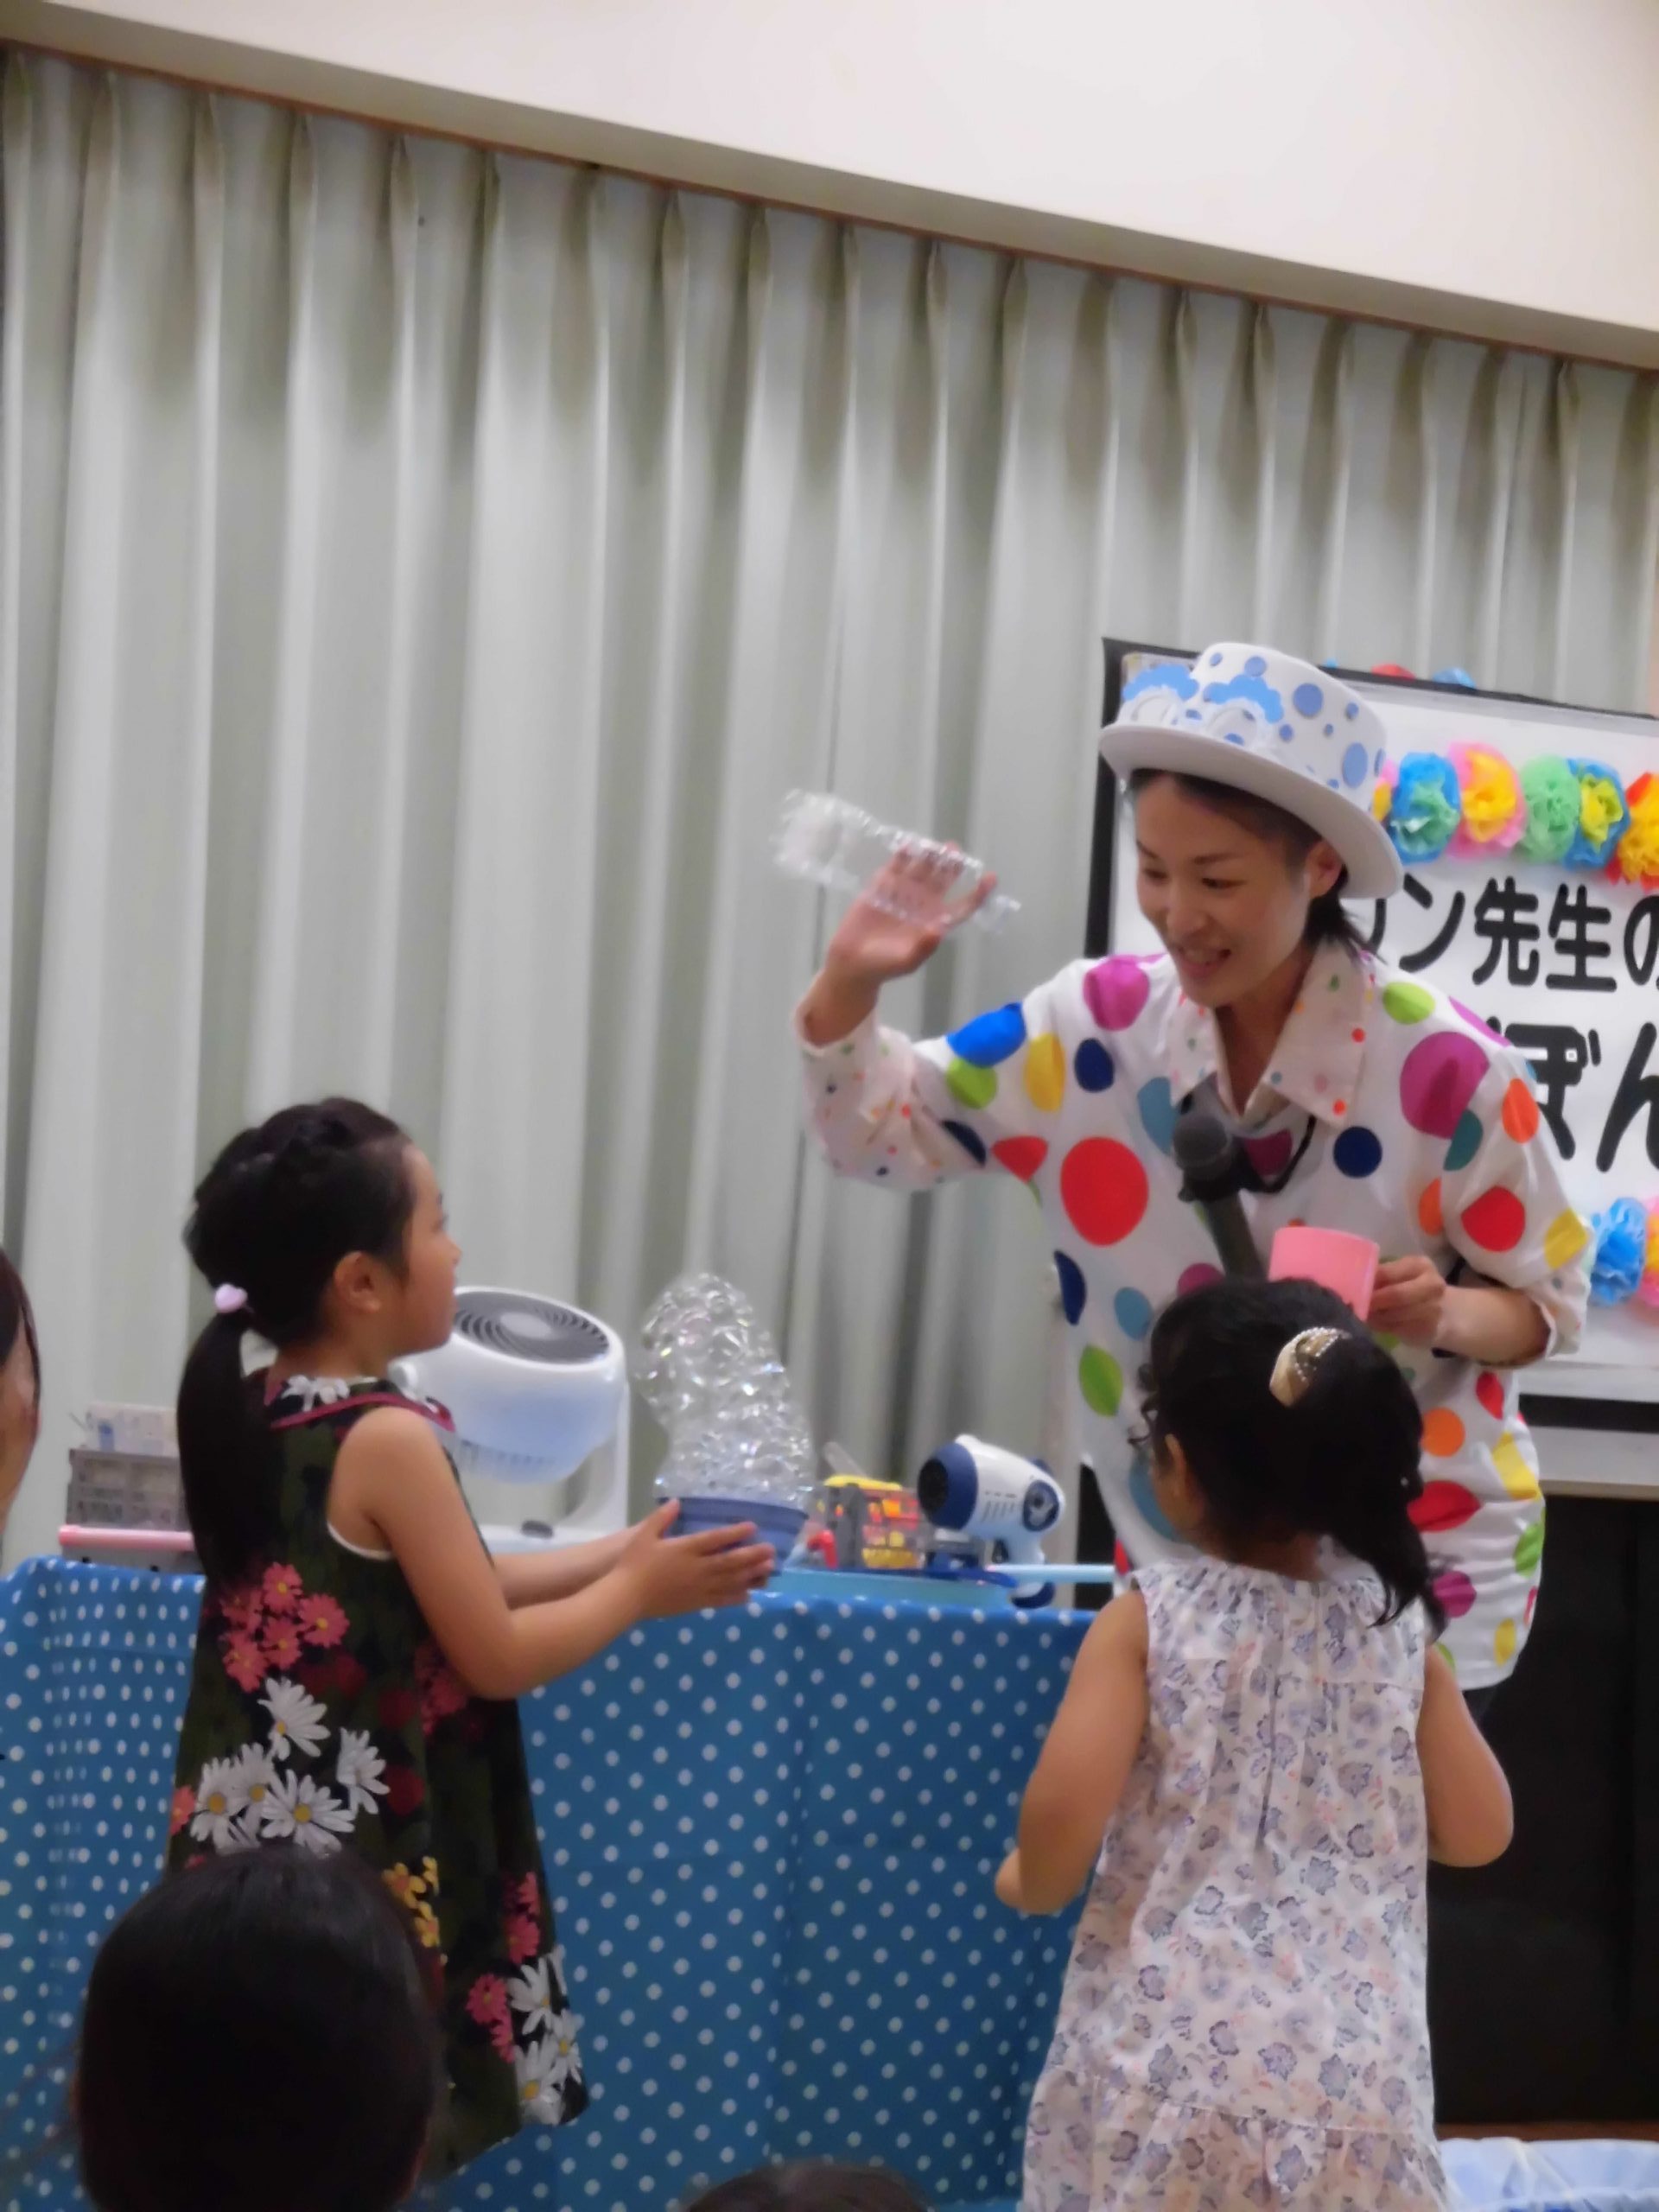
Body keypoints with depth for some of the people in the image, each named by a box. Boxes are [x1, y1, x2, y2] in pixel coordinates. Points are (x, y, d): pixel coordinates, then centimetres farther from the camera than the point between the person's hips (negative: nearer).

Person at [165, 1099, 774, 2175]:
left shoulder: (249, 1413, 7)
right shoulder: (388, 1439, -18)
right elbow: (496, 1657, -12)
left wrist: (618, 1552, 16)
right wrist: (641, 1590, 2)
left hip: (251, 1843, 8)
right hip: (362, 1861, -8)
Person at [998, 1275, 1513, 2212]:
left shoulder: (1149, 1622, -7)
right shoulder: (1399, 1627, 2)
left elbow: (1067, 1805, -17)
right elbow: (1479, 1833, 8)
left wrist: (1032, 1881, 4)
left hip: (1170, 2062, -2)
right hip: (1355, 2076, 3)